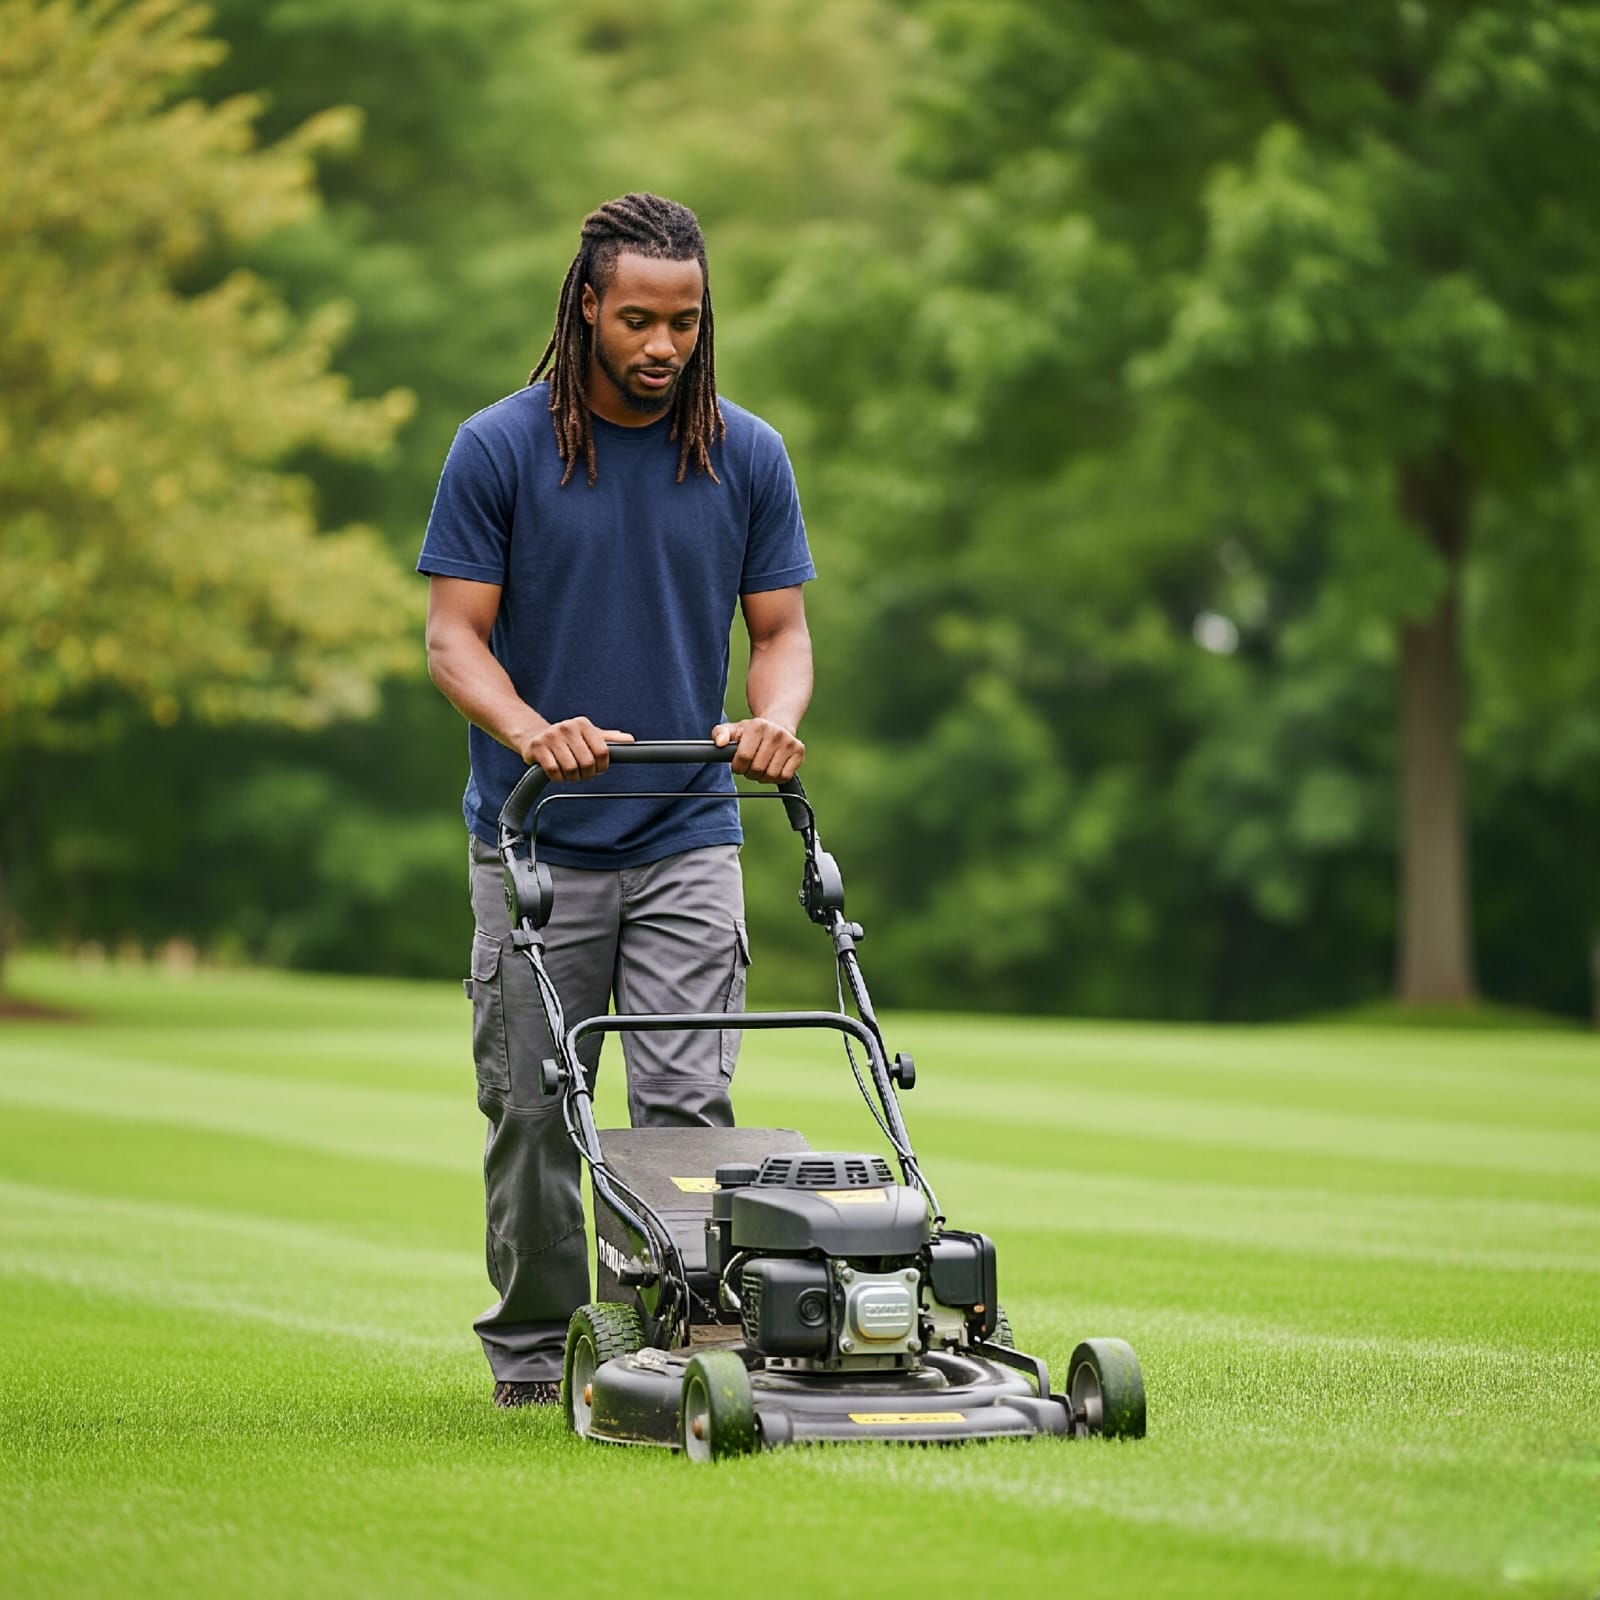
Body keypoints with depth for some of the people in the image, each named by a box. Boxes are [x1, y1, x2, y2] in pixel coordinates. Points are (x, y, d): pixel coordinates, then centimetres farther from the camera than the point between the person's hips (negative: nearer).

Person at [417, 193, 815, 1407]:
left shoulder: (748, 455, 3)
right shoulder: (499, 450, -5)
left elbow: (780, 627, 6)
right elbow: (454, 634, -6)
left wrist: (775, 717, -16)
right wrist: (531, 731, -24)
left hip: (688, 839, 1)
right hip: (535, 840, -1)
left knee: (689, 1102, -7)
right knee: (532, 1106, 5)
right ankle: (533, 1347, 19)